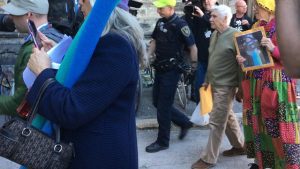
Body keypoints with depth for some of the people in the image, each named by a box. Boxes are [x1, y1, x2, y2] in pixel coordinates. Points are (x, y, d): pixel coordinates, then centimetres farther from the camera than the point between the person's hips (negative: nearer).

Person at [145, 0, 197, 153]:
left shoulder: (180, 25, -16)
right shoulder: (160, 22, 6)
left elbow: (192, 46, -11)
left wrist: (193, 66, -7)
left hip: (171, 71, -8)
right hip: (159, 69, 8)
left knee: (163, 106, -1)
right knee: (157, 103, 14)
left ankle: (163, 141, 13)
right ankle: (184, 122, 31)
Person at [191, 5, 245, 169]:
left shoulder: (235, 35, -15)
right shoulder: (214, 34, 10)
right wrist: (207, 80, 20)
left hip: (225, 86, -8)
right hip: (215, 84, 8)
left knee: (216, 122, -4)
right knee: (227, 117, 18)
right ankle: (240, 145, 34)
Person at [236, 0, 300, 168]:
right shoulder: (255, 27, 13)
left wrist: (273, 49, -24)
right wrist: (242, 58, -1)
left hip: (277, 83, -6)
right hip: (255, 82, 7)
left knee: (280, 125, -6)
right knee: (258, 122, 11)